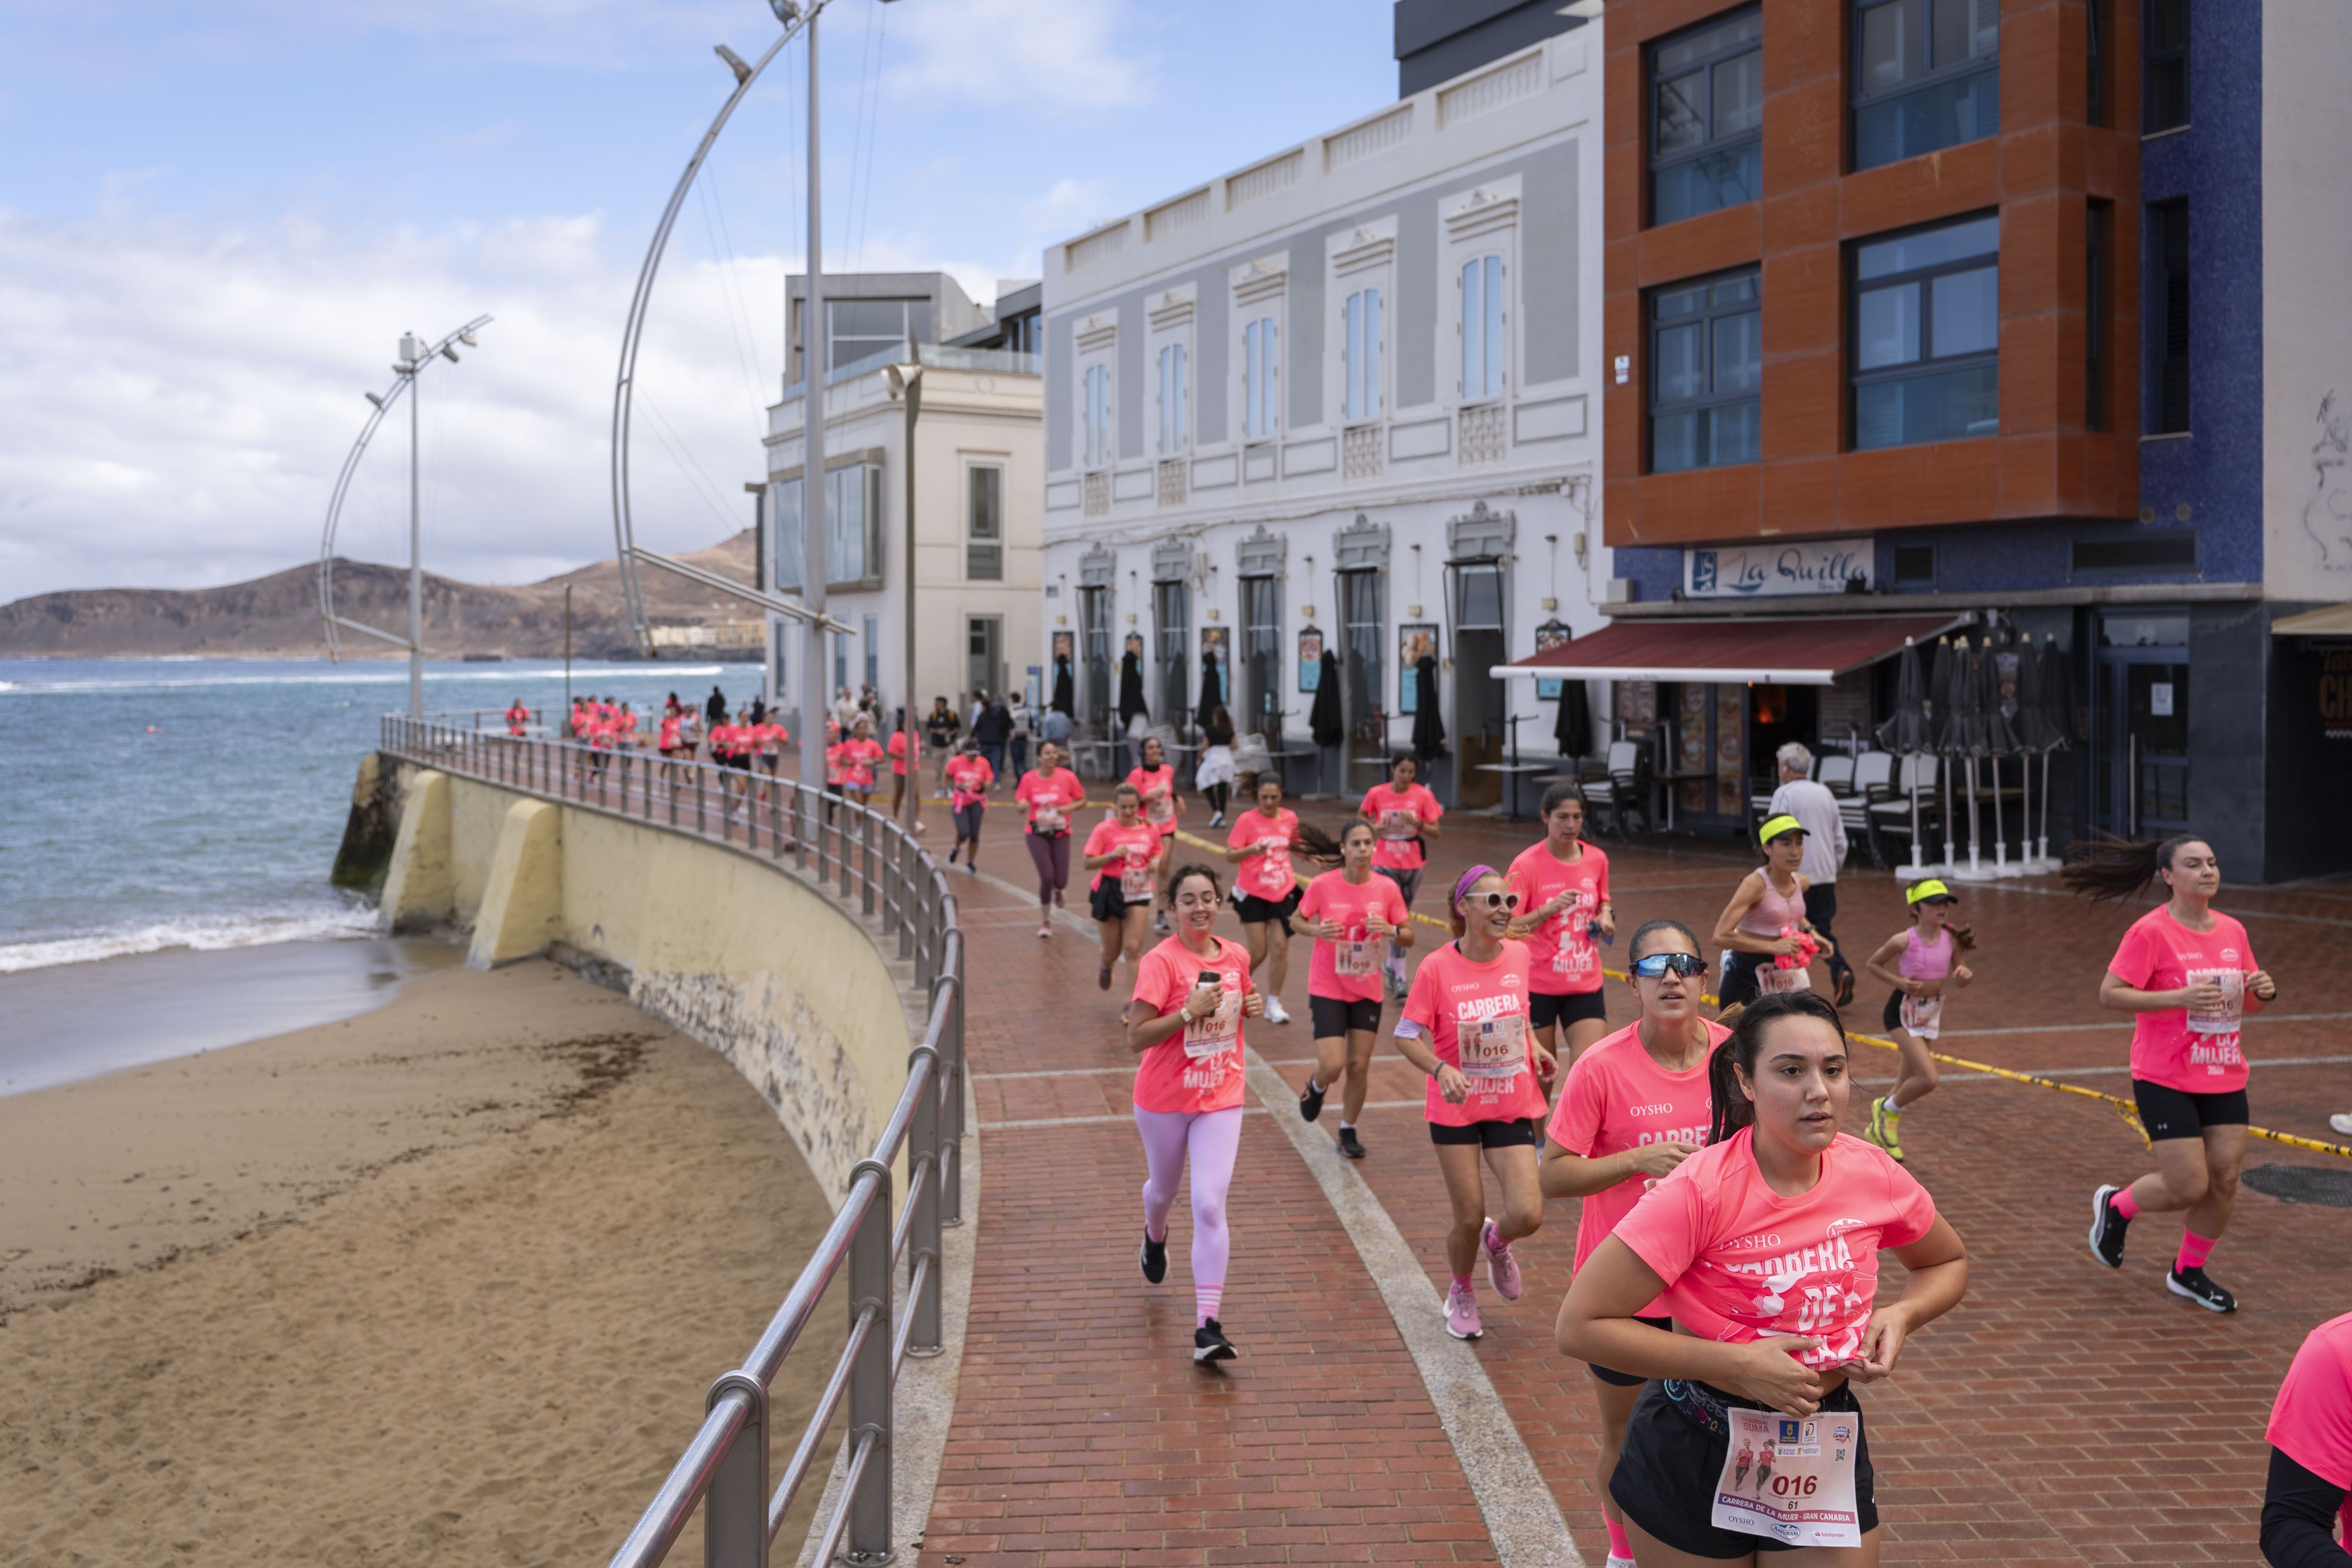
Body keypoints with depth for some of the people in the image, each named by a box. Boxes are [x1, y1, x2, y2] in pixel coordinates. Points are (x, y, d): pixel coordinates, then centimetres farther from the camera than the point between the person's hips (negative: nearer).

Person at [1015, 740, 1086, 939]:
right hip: (1038, 834, -1)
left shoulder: (1067, 777, -7)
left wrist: (1069, 808, -16)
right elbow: (1021, 806, 1)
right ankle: (1045, 921, 9)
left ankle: (1057, 890, 38)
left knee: (1060, 881, -5)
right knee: (1047, 877, -14)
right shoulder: (1029, 778, -6)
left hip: (1060, 833, 1)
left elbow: (1082, 800, 3)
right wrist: (1023, 805, -22)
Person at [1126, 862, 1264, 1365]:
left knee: (1209, 1205, -12)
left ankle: (1208, 1327, -12)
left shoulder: (1236, 956, 0)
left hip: (1221, 1100, 2)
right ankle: (1155, 1237, 60)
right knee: (1164, 1189, 22)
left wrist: (1254, 1006, -1)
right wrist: (1189, 1011, -29)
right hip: (1164, 1100, -2)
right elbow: (1136, 1038, -19)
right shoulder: (1160, 961, -16)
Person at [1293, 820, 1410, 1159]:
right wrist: (1316, 930, -19)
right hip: (1327, 990, -2)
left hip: (1367, 991, 3)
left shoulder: (1387, 888, -6)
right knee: (1332, 1066, -11)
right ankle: (1316, 1086, 28)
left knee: (1359, 1067, 4)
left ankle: (1348, 1132, 27)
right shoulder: (1323, 885, -13)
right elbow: (1298, 920, 2)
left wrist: (1391, 929, -21)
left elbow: (1409, 937, 1)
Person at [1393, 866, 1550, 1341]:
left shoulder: (1518, 955, -3)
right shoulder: (1437, 968, -15)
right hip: (1456, 1107, -3)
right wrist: (1441, 1069, -27)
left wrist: (1533, 1045, 3)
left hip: (1512, 1106, 3)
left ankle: (1496, 1242, 30)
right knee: (1469, 1217, 3)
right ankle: (1461, 1294, 35)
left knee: (1528, 1215, -8)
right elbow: (1407, 1036, -10)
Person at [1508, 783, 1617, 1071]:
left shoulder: (1597, 859, 2)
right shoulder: (1526, 864, -11)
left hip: (1585, 984, 3)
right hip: (1538, 984, -3)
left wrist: (1606, 915, -1)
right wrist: (1548, 909, -26)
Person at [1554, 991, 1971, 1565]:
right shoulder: (1700, 1193, -24)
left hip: (1828, 1454, 4)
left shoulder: (1873, 1175, -9)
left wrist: (1900, 1315, -8)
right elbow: (1579, 1325, -24)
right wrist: (1737, 1364, -25)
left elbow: (1948, 1263, 13)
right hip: (1695, 1456, -3)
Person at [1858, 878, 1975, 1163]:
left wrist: (1964, 975, -16)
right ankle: (1888, 1108, 9)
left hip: (1932, 1013, 6)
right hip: (1904, 1011, -6)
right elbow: (1871, 964, -5)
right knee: (1928, 1078, -19)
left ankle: (1878, 1130, 37)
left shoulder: (1951, 940, -4)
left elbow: (1955, 980, 7)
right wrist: (1899, 982, -18)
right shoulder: (1904, 941, -17)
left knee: (1908, 1081, 16)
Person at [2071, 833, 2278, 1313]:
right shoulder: (2151, 932, -12)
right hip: (2165, 1080, -6)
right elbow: (2110, 994, -17)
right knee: (2188, 1187, -8)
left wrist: (2263, 993, -6)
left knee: (2225, 1180, 3)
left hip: (2224, 1078, 6)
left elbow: (2248, 1003, 18)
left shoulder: (2232, 931, 8)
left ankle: (2189, 1272, 24)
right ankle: (2116, 1206, 22)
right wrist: (2180, 997, -27)